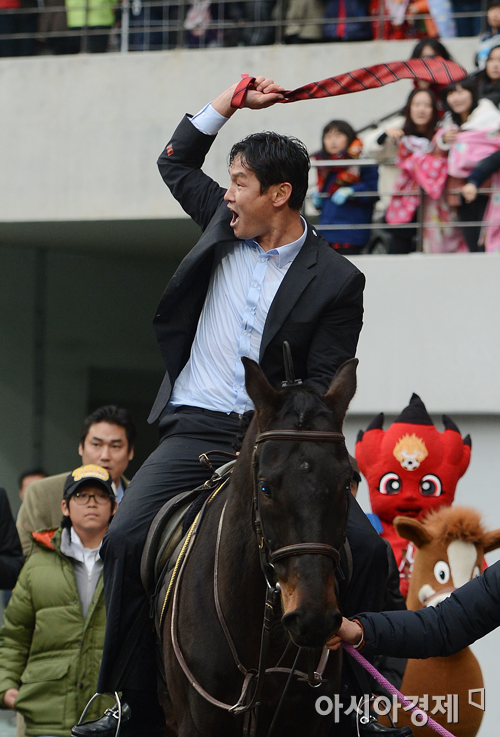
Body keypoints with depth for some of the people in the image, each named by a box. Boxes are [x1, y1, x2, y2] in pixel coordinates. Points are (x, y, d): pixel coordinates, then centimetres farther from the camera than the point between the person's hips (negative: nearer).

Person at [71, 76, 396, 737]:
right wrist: (233, 101, 17)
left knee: (366, 547, -19)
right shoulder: (225, 224, 11)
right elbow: (176, 163, 28)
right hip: (195, 432, 2)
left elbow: (323, 387, -5)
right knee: (126, 539, -20)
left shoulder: (336, 281, -2)